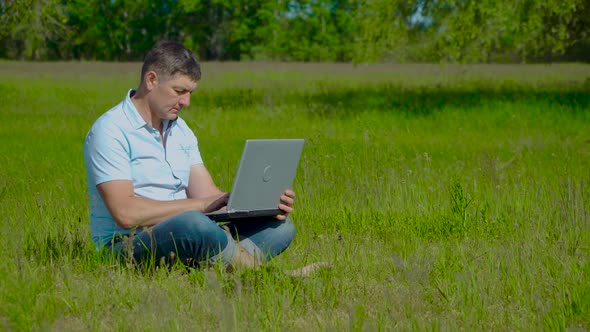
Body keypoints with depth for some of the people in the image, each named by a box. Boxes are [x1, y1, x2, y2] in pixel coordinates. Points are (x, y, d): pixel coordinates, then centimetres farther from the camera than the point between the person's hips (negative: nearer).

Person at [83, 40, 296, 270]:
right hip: (128, 244, -8)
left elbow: (209, 196, 12)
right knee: (192, 224, -40)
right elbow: (125, 214, -21)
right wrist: (201, 205, -21)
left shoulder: (180, 130, 17)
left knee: (281, 225, -6)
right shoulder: (111, 131, -10)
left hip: (182, 239, 9)